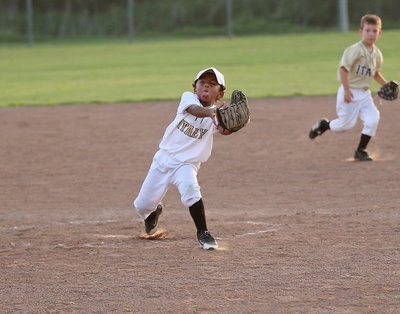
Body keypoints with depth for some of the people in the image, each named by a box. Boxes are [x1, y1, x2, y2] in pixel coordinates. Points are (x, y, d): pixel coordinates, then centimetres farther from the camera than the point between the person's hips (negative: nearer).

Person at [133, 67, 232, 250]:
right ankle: (153, 212, 43)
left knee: (189, 187, -34)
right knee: (142, 206, 5)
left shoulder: (218, 114, -9)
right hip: (164, 158, 2)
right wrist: (211, 112, -51)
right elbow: (195, 110, -29)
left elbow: (225, 130, -31)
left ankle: (203, 233, -20)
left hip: (187, 164, -2)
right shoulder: (188, 98, -6)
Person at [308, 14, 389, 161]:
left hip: (365, 93, 6)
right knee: (346, 124, 1)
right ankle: (324, 125, 33)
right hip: (350, 92, -6)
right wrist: (346, 90, -25)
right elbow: (343, 68, -22)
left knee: (372, 120, -9)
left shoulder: (377, 54, 5)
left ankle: (361, 151, 6)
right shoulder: (356, 50, -19)